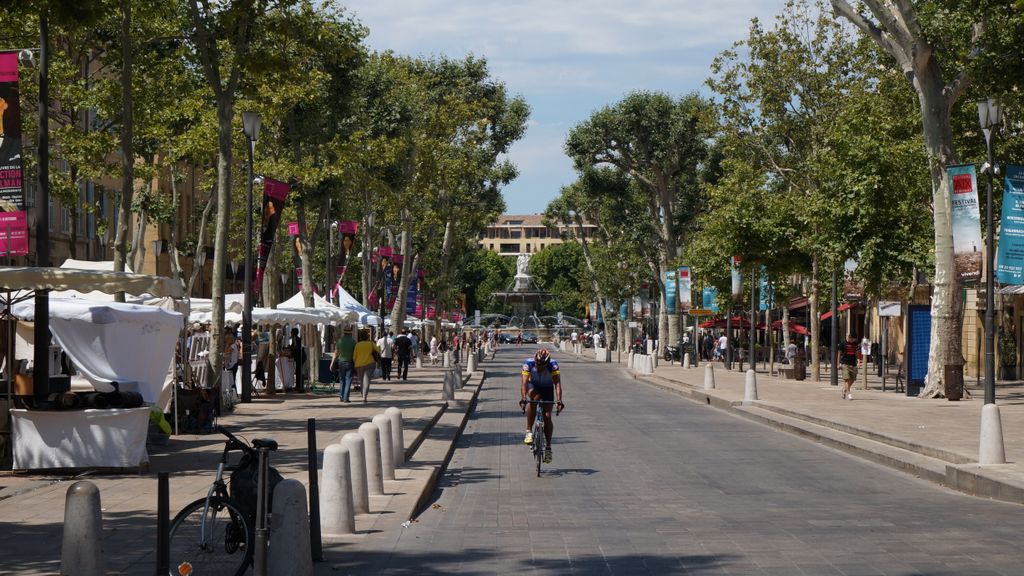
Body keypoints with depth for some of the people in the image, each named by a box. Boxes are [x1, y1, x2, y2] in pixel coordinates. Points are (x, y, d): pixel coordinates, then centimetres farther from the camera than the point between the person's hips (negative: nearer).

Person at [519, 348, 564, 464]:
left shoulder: (553, 365, -32)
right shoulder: (528, 363, -32)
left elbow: (557, 383, -38)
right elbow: (524, 382, -38)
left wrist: (559, 400, -51)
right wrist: (523, 399, -53)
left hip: (547, 388, 0)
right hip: (534, 386, 0)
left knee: (547, 417, -9)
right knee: (534, 398, -35)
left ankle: (548, 447, 4)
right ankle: (529, 431, -26)